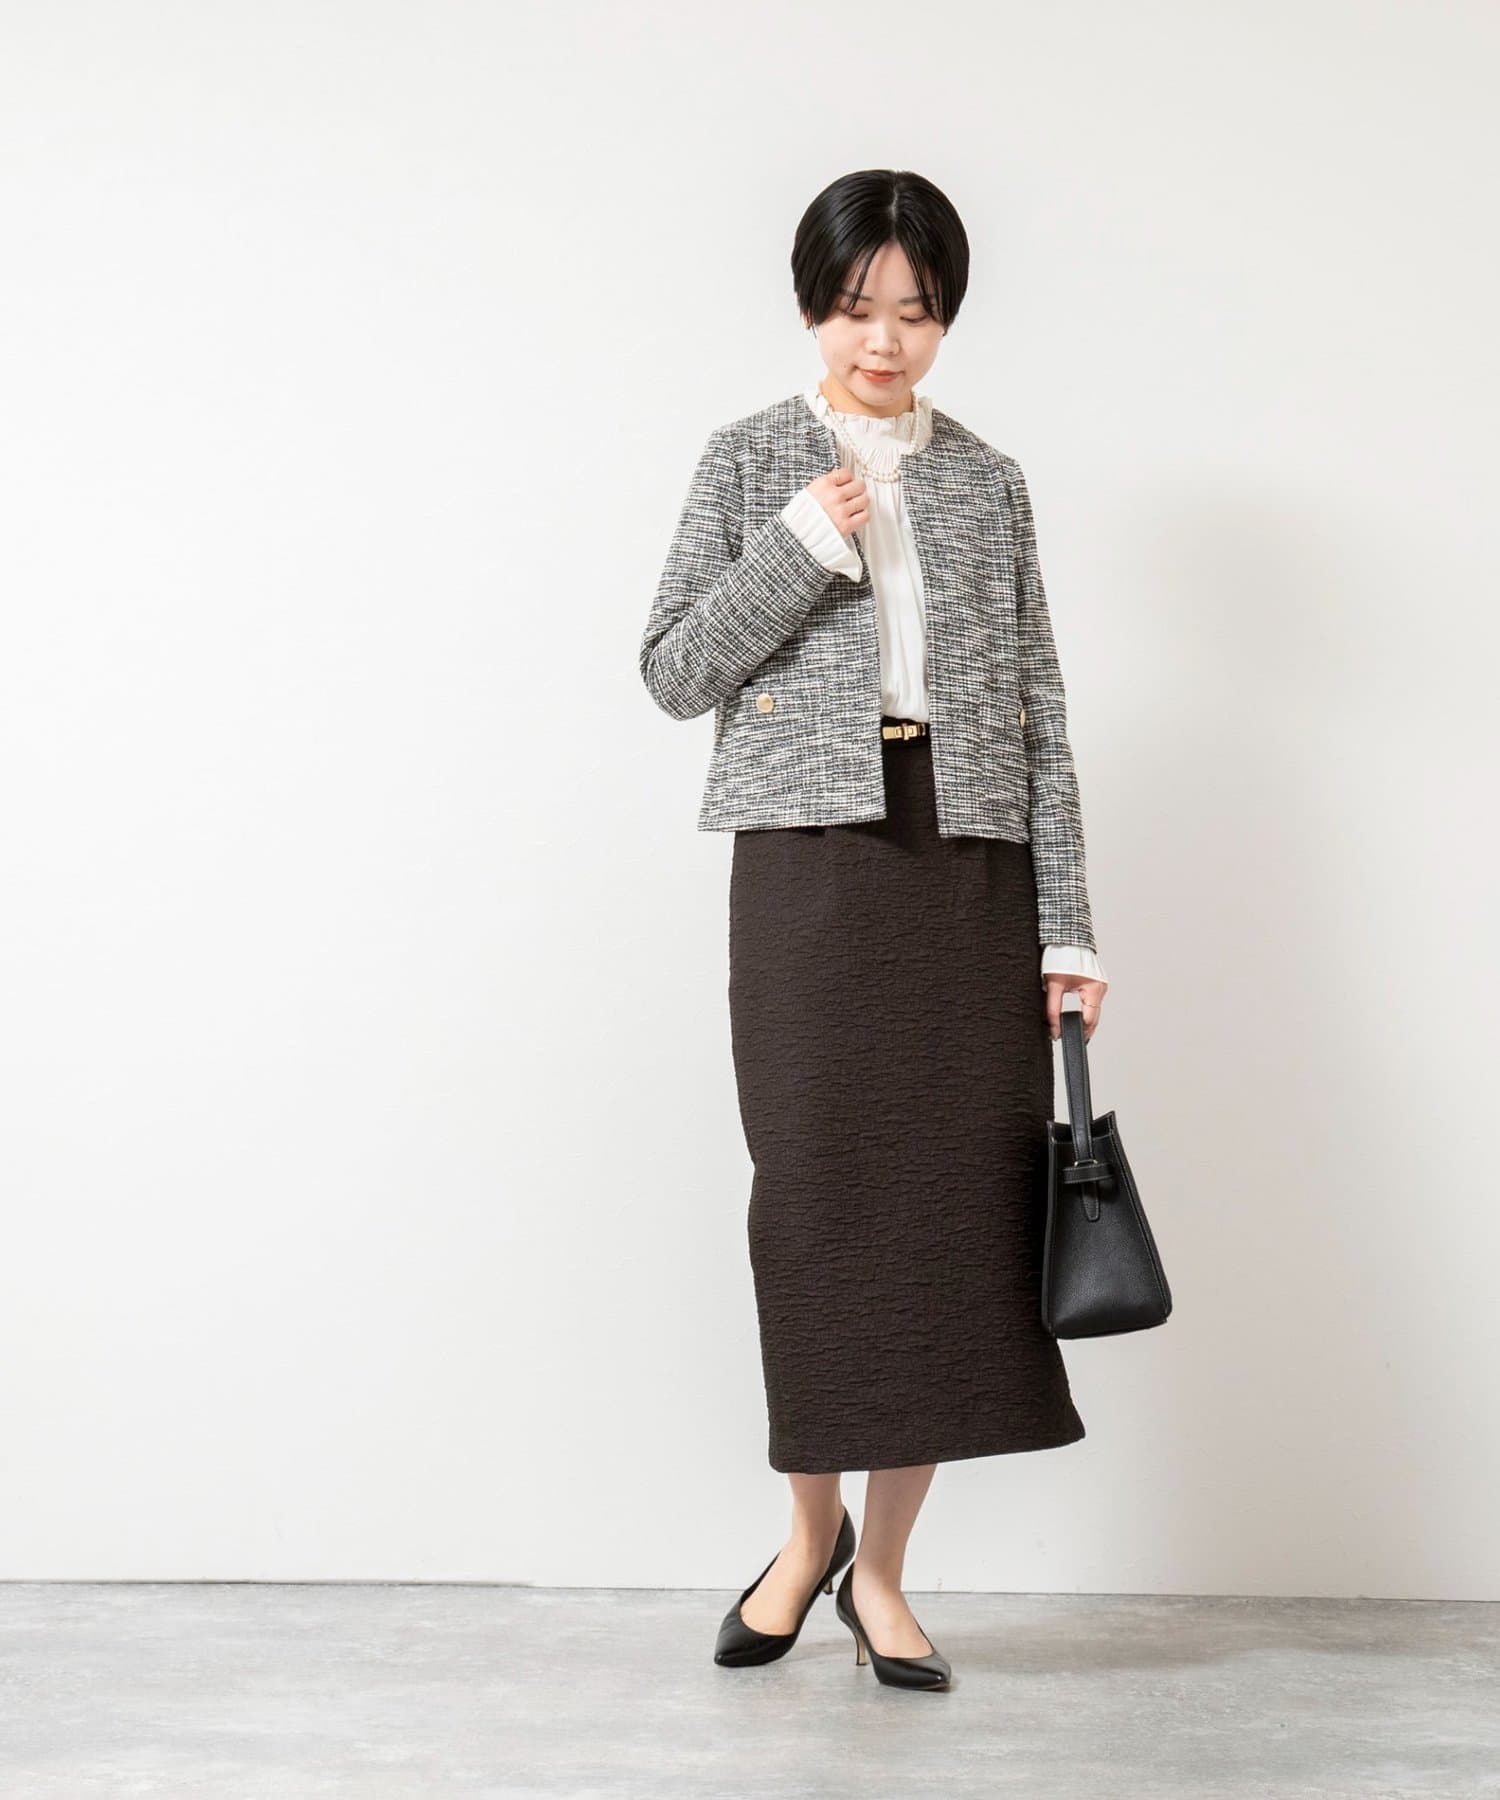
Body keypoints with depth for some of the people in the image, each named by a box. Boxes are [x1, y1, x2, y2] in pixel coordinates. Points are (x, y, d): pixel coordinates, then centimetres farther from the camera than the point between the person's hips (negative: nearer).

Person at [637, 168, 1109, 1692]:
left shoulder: (990, 483, 13)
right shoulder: (751, 462, 8)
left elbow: (1039, 714, 10)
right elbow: (673, 674, 3)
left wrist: (1064, 923, 3)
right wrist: (794, 553, -10)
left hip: (969, 871, 2)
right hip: (810, 864, -2)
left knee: (954, 1199, 0)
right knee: (817, 1196, -3)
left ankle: (882, 1568, 14)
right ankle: (812, 1527, 19)